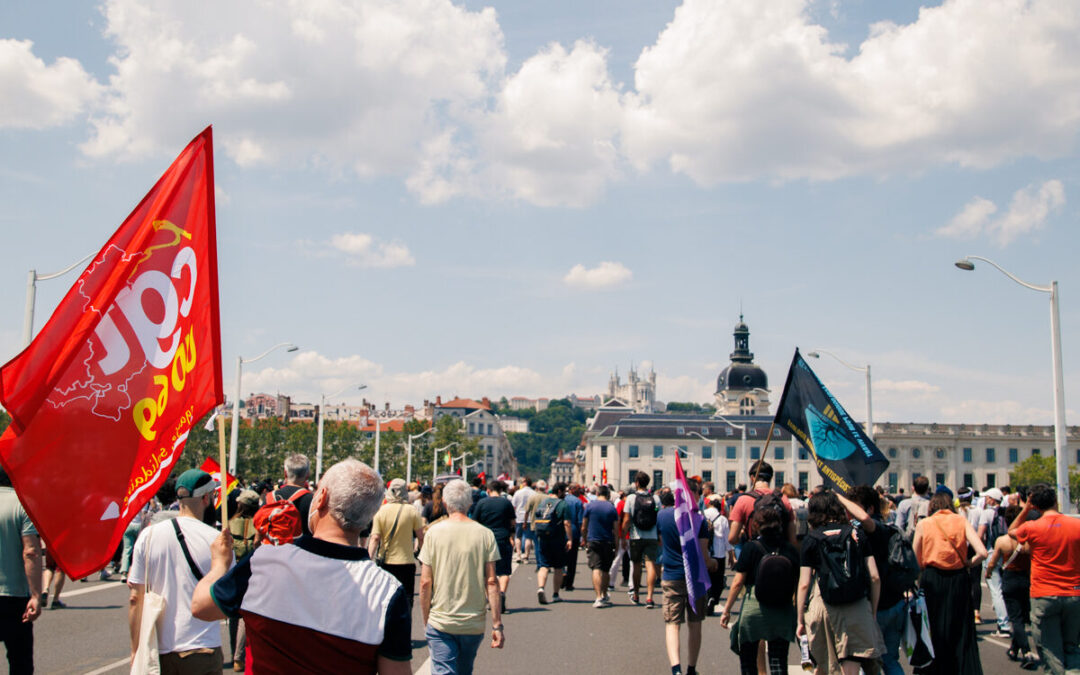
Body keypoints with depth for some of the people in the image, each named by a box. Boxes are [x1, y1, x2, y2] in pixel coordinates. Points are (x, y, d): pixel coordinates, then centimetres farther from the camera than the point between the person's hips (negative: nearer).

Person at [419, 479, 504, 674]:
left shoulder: (434, 532, -5)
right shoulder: (485, 535, -4)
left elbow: (425, 583, -6)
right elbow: (491, 582, -6)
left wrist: (426, 621, 6)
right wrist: (497, 625, -2)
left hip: (440, 623, -2)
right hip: (474, 623, 2)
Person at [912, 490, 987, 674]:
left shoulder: (923, 524, 2)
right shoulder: (962, 521, 4)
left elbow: (915, 561, 2)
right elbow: (982, 552, -8)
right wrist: (968, 563, 9)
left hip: (932, 581, -1)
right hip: (959, 580, 1)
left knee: (933, 633, 9)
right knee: (961, 633, 8)